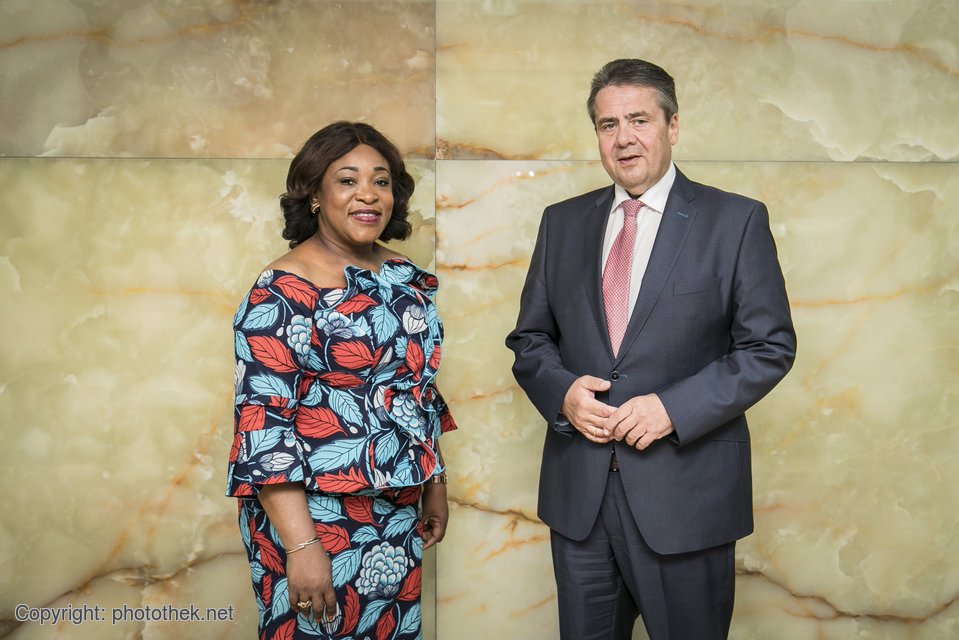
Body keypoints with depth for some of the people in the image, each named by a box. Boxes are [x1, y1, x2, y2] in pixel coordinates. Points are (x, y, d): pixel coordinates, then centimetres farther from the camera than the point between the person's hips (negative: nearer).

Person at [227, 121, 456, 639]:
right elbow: (263, 426, -19)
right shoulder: (282, 293, -16)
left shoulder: (405, 279, 5)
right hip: (314, 518, -6)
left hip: (397, 516, 7)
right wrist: (301, 545, -22)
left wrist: (434, 486, 16)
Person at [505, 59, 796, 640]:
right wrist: (562, 391, -10)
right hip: (578, 490, 3)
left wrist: (674, 408, -17)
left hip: (687, 494, -3)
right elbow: (529, 338, 11)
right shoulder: (562, 222, 8)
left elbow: (771, 347, -6)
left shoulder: (736, 221, -3)